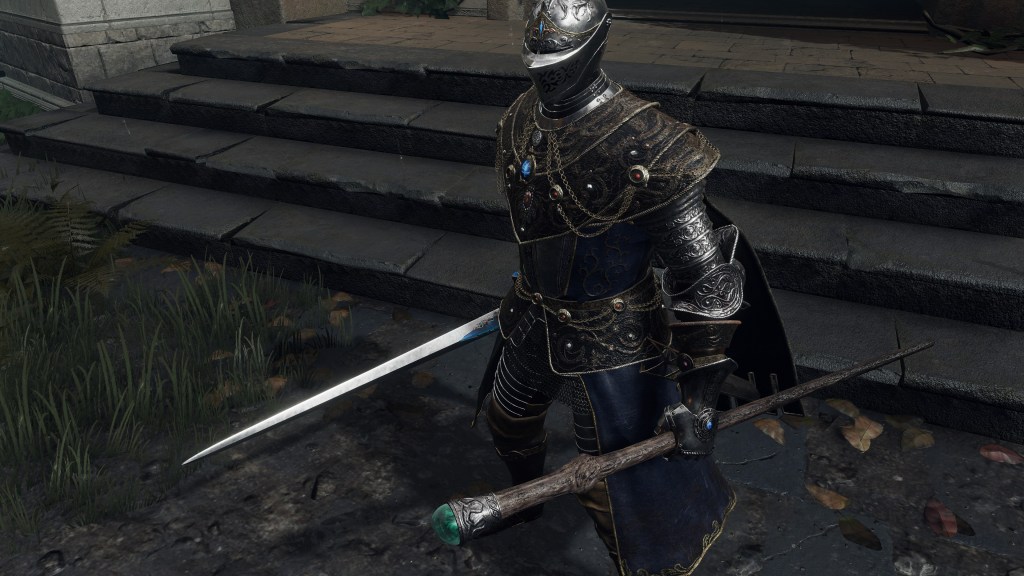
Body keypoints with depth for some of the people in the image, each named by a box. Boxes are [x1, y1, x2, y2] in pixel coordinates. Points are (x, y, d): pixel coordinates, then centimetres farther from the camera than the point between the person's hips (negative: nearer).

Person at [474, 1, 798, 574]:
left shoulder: (644, 145, -28)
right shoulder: (520, 120, -4)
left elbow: (706, 279, -23)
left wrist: (699, 393, -22)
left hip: (611, 342, -7)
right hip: (534, 320, 7)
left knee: (618, 494, 2)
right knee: (509, 418, 30)